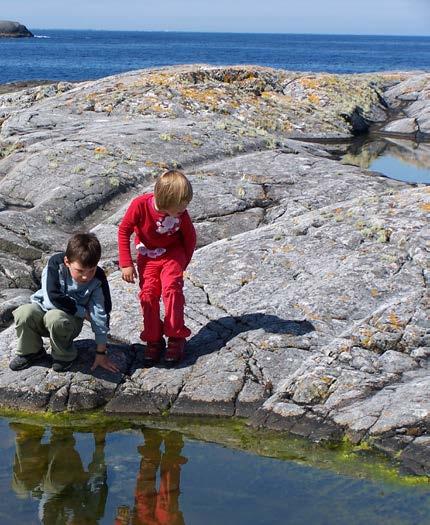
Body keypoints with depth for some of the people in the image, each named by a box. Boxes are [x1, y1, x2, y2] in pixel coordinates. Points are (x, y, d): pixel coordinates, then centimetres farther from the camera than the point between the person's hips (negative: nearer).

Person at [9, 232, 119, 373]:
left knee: (55, 318, -37)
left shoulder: (98, 280, -20)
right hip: (44, 308, 1)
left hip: (70, 319, -1)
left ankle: (64, 356, -9)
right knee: (24, 313, -32)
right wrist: (83, 312, -20)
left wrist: (101, 353, -13)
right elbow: (53, 298, -26)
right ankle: (31, 351, -3)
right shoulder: (55, 263, -21)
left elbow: (101, 315, -15)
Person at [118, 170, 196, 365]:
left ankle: (176, 339, -10)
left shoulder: (181, 213, -24)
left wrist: (183, 263, 2)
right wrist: (126, 263, -14)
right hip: (147, 255, 1)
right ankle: (153, 340, 4)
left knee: (171, 288, -19)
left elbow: (190, 237, -4)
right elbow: (124, 231, -14)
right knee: (148, 293, -8)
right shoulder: (140, 205, -28)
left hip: (172, 253, -1)